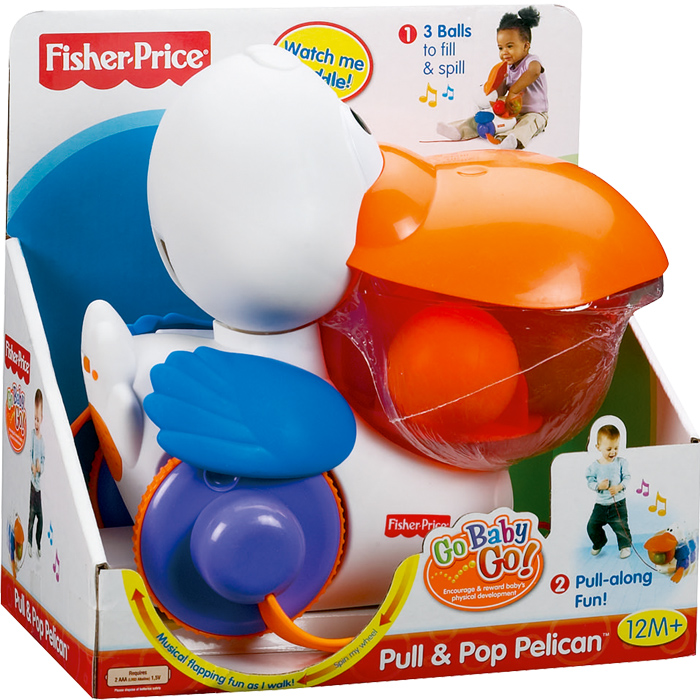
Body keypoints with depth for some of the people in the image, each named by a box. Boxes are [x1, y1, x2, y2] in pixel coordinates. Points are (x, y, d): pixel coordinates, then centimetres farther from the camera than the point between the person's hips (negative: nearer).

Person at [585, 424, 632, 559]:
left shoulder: (621, 462, -5)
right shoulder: (595, 466, -3)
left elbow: (627, 478, -5)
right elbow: (590, 482, -2)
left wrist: (619, 487, -23)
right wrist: (599, 486, -22)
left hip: (618, 502, -2)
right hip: (601, 503, 2)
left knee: (621, 526, -11)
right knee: (592, 525, 3)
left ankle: (625, 546, 12)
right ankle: (599, 543, 30)